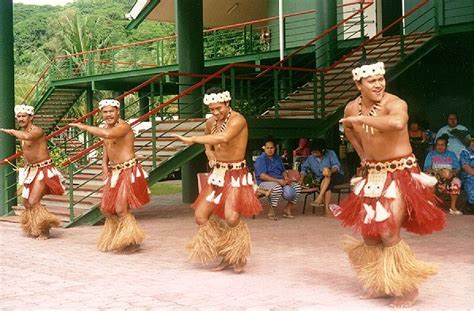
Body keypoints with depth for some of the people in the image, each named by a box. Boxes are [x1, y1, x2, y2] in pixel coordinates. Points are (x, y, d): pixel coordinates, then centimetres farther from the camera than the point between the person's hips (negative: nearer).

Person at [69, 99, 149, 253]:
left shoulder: (123, 126, -17)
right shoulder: (106, 128, 11)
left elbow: (108, 134, -37)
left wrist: (84, 127, -28)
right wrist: (104, 165, 4)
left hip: (128, 171, -9)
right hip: (114, 172, 9)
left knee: (121, 209, -10)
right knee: (106, 209, 11)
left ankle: (132, 240, 11)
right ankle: (115, 239, 31)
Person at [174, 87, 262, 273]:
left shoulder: (237, 120, -17)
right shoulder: (211, 123, 7)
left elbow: (224, 137, -37)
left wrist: (192, 140, -31)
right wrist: (210, 154, 6)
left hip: (236, 175, -7)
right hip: (217, 174, 8)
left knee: (231, 218, -23)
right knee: (200, 217, 3)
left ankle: (239, 256, 6)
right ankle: (227, 256, 18)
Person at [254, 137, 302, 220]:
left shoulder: (278, 158, 16)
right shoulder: (260, 159, -8)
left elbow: (283, 171, 22)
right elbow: (262, 176, -19)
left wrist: (286, 178, -4)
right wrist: (278, 181, -25)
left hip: (280, 181, 7)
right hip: (265, 182, -7)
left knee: (297, 186, -10)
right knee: (277, 187, -40)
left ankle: (287, 209, -2)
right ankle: (271, 213, -24)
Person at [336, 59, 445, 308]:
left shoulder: (394, 103, -22)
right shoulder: (352, 108, -1)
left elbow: (397, 123, -48)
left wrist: (362, 119, -38)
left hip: (400, 173, -7)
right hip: (372, 174, 7)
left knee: (388, 232, -13)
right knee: (368, 231, 12)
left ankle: (408, 288, 6)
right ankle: (379, 283, 30)